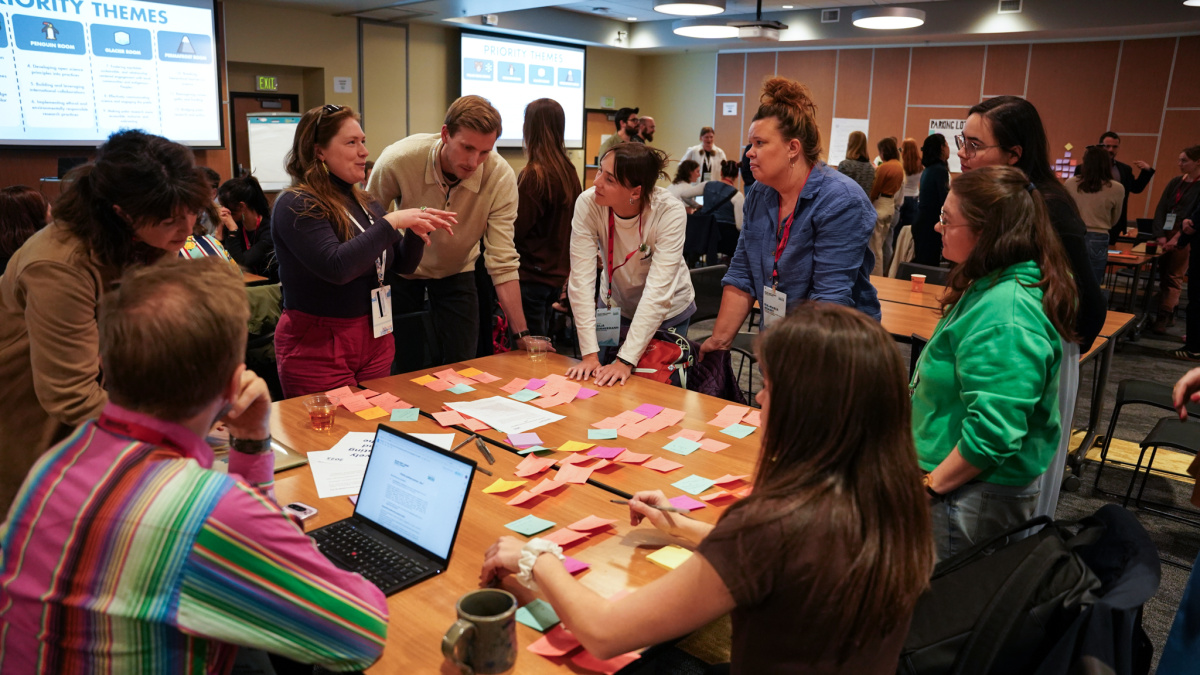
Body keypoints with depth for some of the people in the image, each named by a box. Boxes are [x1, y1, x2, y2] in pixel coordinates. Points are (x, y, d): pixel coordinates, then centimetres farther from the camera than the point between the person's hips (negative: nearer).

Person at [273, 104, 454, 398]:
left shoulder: (366, 204, 7)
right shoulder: (296, 206, -13)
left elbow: (403, 264, 12)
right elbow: (336, 266, -27)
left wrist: (416, 232, -8)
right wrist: (391, 222, -22)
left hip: (376, 339, 6)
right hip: (318, 347, -6)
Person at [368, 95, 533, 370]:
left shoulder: (502, 177, -27)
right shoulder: (397, 160, -29)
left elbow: (502, 262, -26)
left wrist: (521, 334, -30)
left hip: (456, 273, 1)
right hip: (401, 269, 0)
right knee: (404, 369, 6)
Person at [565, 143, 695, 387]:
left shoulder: (670, 212, -30)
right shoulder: (588, 204, -24)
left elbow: (658, 291, -33)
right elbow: (581, 278, -26)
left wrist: (626, 359, -37)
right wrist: (590, 353, -30)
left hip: (667, 312, -2)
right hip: (614, 307, 2)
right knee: (604, 388, 7)